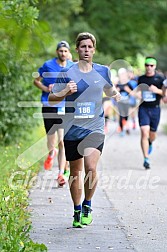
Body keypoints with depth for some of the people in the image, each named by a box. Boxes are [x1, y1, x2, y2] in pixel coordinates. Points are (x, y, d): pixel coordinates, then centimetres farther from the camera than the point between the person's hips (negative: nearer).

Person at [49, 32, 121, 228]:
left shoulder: (103, 71, 5)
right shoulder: (67, 73, -2)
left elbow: (110, 89, 25)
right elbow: (51, 98, -1)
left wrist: (117, 95, 2)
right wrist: (65, 92, -21)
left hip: (95, 129, 0)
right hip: (72, 130, 0)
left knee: (91, 168, -18)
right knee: (75, 172, 9)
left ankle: (87, 206, 5)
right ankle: (77, 212, 26)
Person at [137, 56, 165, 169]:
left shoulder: (160, 78, -1)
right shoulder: (141, 79, 7)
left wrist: (157, 90, -18)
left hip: (155, 108, 0)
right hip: (143, 108, 0)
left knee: (152, 134, 12)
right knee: (144, 132, -14)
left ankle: (150, 143, 51)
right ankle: (146, 159, -13)